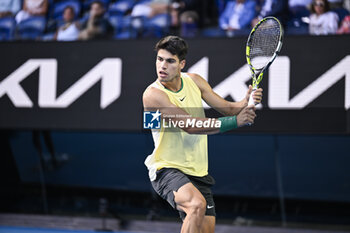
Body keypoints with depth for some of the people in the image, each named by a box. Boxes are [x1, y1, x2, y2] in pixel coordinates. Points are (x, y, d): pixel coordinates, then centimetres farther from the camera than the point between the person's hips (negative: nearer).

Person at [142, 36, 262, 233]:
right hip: (167, 170, -6)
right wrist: (234, 121, -31)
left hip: (198, 172, 6)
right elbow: (190, 125, -26)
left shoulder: (194, 81, 3)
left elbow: (227, 107, 4)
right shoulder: (153, 94, -18)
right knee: (197, 204, -33)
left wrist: (246, 103, -20)